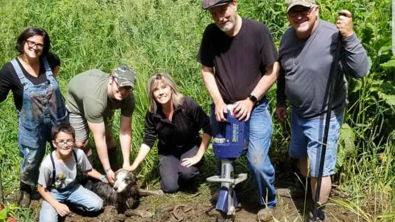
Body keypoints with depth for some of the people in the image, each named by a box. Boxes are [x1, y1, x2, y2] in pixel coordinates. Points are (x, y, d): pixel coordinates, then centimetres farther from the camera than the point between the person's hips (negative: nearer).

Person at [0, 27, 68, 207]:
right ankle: (25, 190, 41)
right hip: (32, 125, -3)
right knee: (32, 160, 11)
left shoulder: (48, 59, -11)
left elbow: (57, 63, 16)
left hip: (58, 119, 3)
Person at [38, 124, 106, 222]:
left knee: (97, 205, -11)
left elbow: (88, 170, 0)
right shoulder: (47, 164, -31)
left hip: (72, 188, 3)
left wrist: (103, 178, -12)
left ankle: (69, 201, 12)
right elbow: (41, 188, -16)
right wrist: (57, 205, -24)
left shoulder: (79, 154, -23)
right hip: (53, 192, -3)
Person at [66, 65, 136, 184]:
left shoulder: (129, 98, -31)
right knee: (81, 143, -10)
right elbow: (99, 137, -41)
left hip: (105, 104, 4)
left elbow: (125, 130, -23)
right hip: (77, 103, -4)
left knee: (108, 136, -2)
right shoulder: (95, 98, -46)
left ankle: (115, 171, 17)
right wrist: (107, 170, -35)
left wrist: (126, 163, -24)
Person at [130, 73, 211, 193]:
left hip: (190, 147, -2)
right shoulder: (152, 113, -17)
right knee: (170, 187, -15)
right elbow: (148, 141, -10)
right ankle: (166, 170, 19)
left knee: (186, 172, -32)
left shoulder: (188, 104, -26)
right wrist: (134, 166, -19)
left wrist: (198, 156, -24)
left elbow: (208, 128, -22)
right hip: (167, 152, 2)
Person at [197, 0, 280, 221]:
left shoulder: (258, 30, -17)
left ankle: (268, 202, 20)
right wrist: (218, 101, -9)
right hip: (223, 108, 3)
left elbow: (273, 70, -9)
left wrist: (251, 100, -13)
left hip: (255, 108, -3)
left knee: (258, 161, -7)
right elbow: (207, 70, 2)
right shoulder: (211, 34, -10)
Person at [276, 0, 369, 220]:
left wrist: (350, 36, -41)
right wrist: (281, 102, 16)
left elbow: (360, 70, -33)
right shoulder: (288, 36, -4)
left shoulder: (334, 35, -26)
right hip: (298, 112, 7)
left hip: (324, 117, -7)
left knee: (320, 170, 1)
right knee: (302, 155, 28)